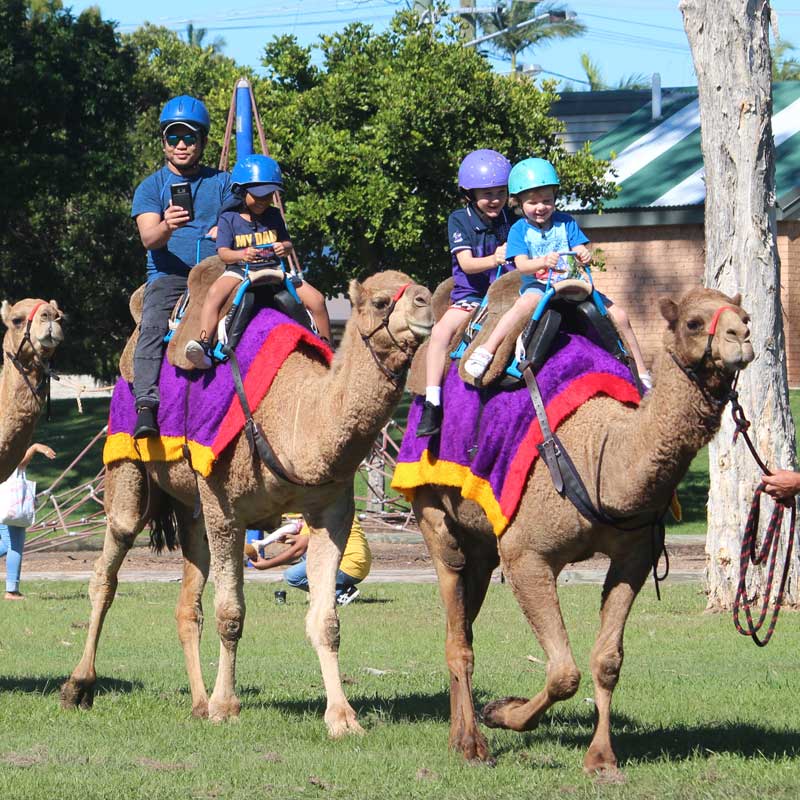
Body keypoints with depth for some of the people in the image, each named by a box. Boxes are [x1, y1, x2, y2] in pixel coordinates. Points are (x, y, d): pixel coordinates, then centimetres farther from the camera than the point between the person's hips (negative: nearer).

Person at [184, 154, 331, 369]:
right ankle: (204, 345, -40)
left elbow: (287, 242, 15)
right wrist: (241, 255, -30)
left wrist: (285, 247, -11)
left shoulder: (274, 216, 10)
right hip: (239, 271, -3)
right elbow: (223, 252, -8)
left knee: (315, 299, -10)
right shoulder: (229, 219, 0)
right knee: (215, 292, -35)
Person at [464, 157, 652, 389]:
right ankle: (486, 351, -42)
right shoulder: (520, 230, -1)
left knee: (619, 316, -7)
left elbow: (580, 251, 0)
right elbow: (521, 264, -14)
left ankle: (641, 371, 6)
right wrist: (543, 262, -36)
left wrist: (584, 256, -26)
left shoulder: (565, 222, 7)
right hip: (537, 286, -3)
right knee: (526, 302, -40)